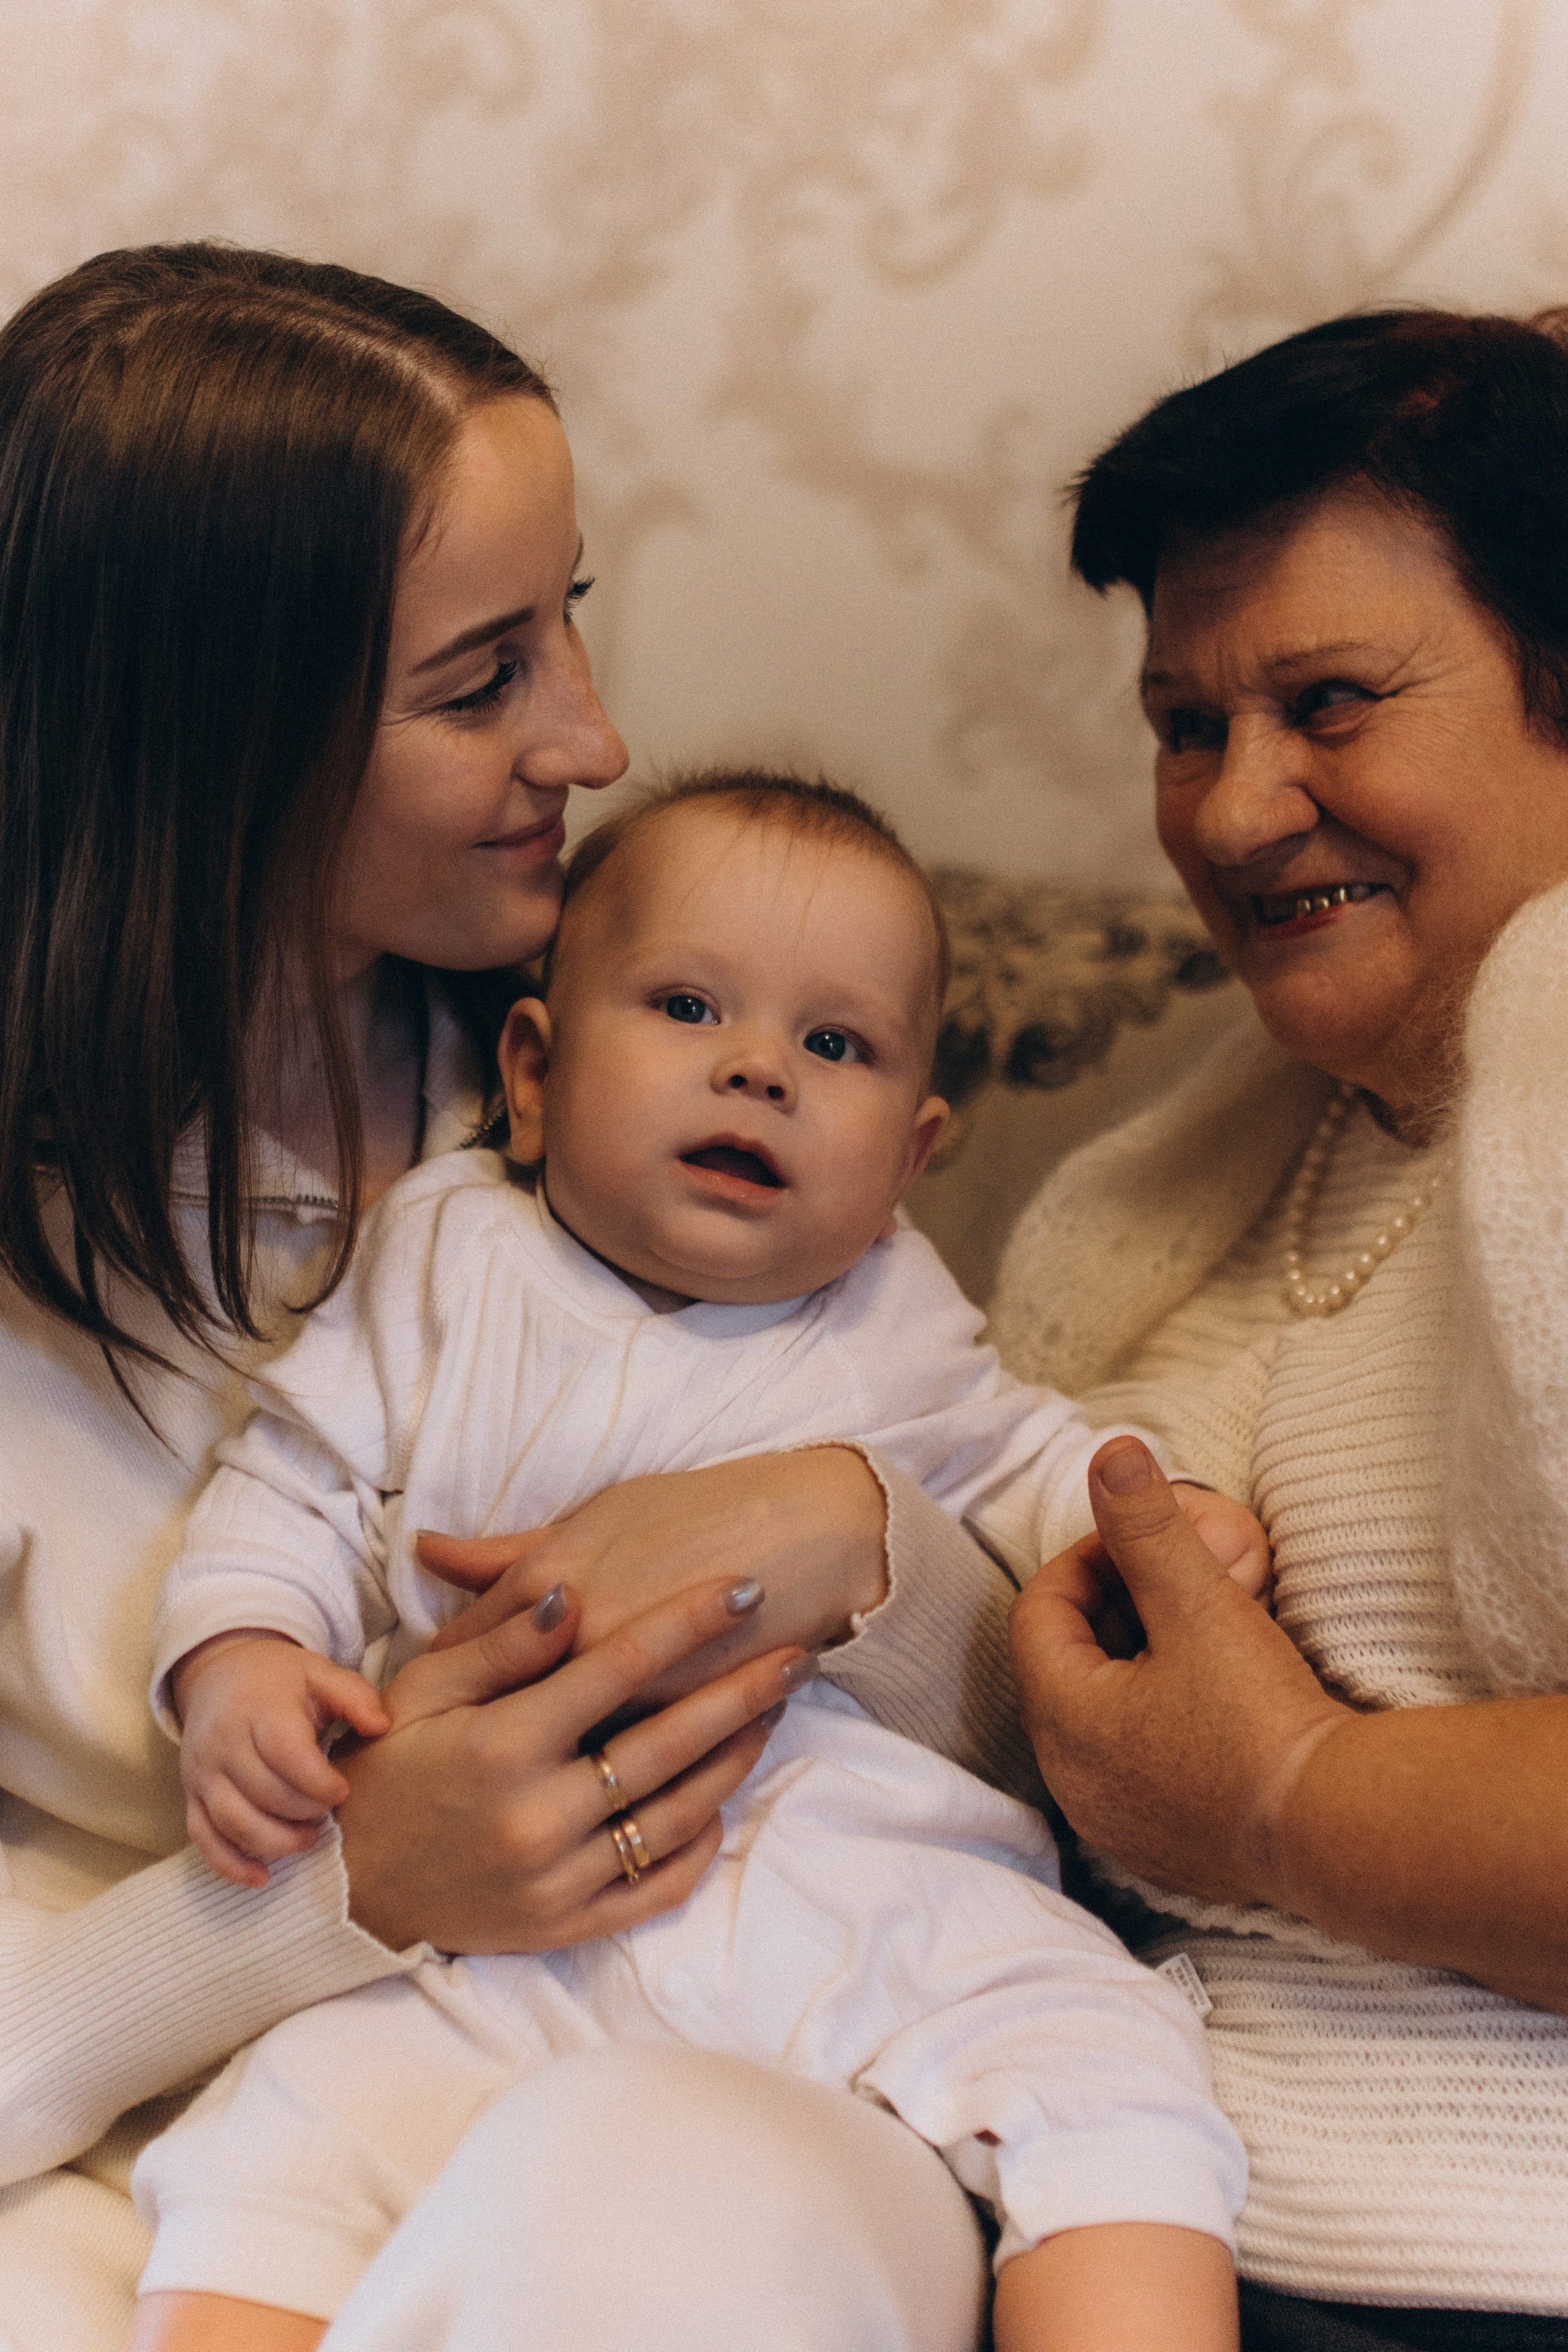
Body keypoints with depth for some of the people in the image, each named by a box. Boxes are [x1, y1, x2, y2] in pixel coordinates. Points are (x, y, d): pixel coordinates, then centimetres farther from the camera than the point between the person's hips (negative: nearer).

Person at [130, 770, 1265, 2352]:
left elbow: (1019, 1464, 29)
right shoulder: (446, 1260, 12)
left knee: (1103, 2075, -24)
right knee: (280, 2141, -22)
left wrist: (1156, 1522, 7)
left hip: (882, 1893, 1)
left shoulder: (895, 1326, 16)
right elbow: (297, 1489, 12)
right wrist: (234, 1662, -9)